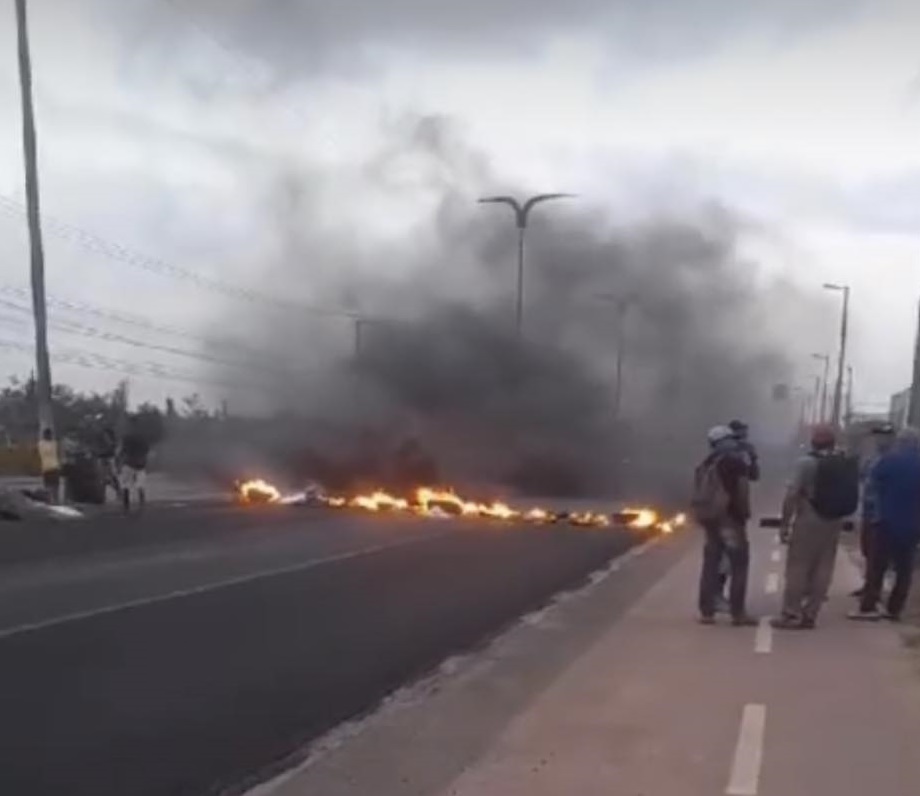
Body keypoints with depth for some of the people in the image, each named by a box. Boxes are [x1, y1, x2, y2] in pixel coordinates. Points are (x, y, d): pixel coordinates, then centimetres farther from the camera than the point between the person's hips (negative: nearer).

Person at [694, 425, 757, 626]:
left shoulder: (705, 464, 14)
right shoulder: (735, 462, -7)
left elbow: (699, 494, 14)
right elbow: (741, 494, -13)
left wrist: (702, 516, 16)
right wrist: (744, 515, -6)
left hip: (708, 519, 7)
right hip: (729, 518, -7)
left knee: (710, 565, 11)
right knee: (739, 566, -2)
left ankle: (706, 612, 11)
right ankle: (738, 613, -6)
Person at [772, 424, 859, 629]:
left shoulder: (808, 462, -12)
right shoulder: (849, 463, 4)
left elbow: (792, 494, -15)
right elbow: (852, 496, 8)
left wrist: (785, 523, -9)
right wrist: (839, 516, 17)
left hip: (808, 520, -5)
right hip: (834, 522, 5)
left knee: (797, 567, 1)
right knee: (823, 569, 8)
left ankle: (792, 614, 2)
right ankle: (810, 614, 13)